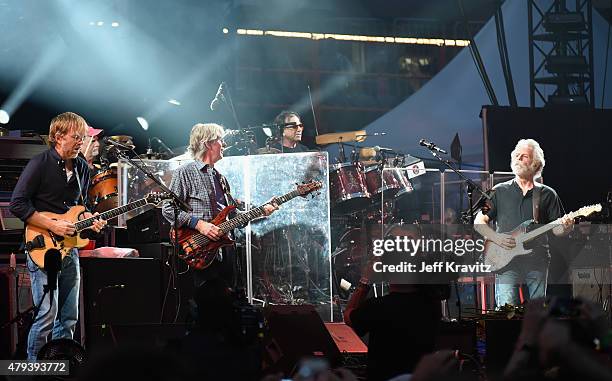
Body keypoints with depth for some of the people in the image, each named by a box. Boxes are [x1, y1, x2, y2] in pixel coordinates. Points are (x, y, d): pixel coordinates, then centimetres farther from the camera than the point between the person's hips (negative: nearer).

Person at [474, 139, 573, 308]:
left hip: (537, 262, 1)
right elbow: (479, 222, 10)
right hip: (506, 261, -1)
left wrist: (564, 228, -12)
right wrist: (496, 238, -7)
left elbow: (556, 229, 12)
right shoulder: (499, 191, 11)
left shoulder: (547, 194, 13)